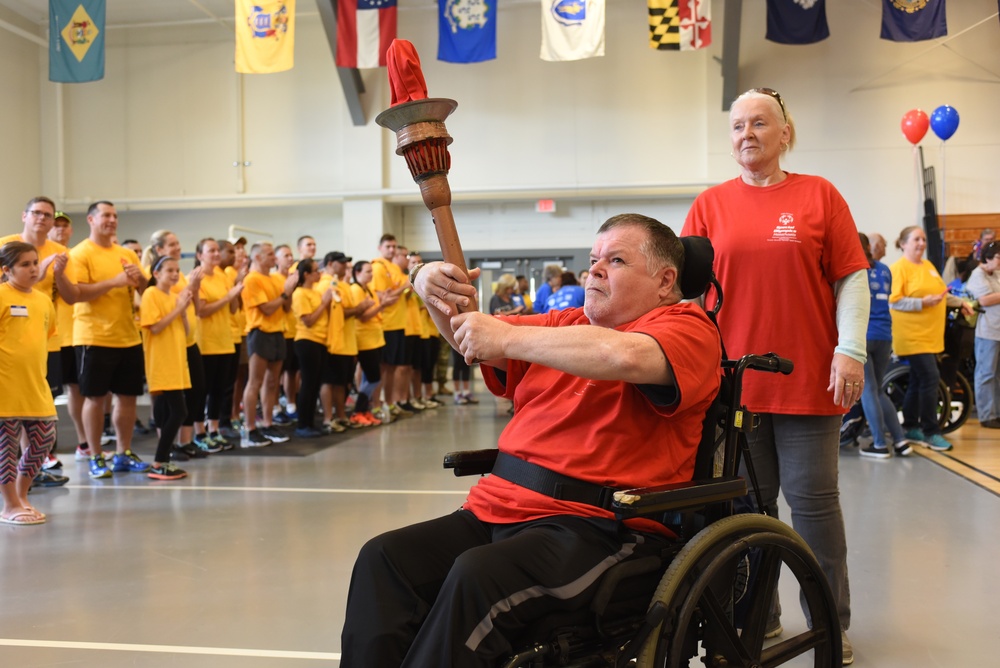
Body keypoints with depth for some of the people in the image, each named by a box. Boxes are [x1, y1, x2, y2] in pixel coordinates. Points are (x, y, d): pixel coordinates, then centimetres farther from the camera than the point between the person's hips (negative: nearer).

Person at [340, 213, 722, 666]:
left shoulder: (686, 326, 0)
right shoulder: (566, 324, 23)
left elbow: (624, 356, -22)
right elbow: (468, 337, 22)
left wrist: (508, 337, -14)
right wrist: (430, 287, 0)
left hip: (599, 525, -7)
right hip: (499, 508, 7)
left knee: (477, 576, -32)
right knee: (382, 558, -15)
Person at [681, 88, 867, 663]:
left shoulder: (819, 195, 2)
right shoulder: (711, 204, 6)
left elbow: (851, 277, 1)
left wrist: (851, 350, -8)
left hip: (808, 379, -1)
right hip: (734, 380, 2)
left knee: (814, 500, 5)